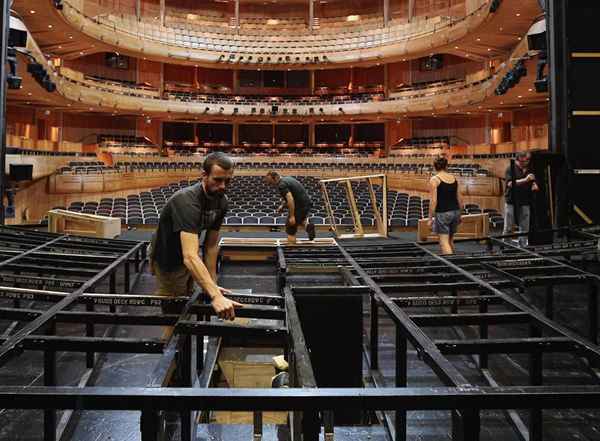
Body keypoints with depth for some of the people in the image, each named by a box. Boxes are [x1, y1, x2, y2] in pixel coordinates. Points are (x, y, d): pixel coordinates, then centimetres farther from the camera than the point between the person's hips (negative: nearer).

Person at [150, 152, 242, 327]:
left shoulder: (221, 201, -11)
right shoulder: (187, 201, -37)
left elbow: (211, 245, -5)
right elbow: (190, 256, -49)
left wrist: (213, 284, -10)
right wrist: (216, 296, -59)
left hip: (185, 260, 8)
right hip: (168, 262, -8)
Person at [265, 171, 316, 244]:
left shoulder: (282, 185, -18)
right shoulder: (287, 179, 13)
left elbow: (290, 199, -29)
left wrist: (292, 216, -27)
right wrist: (282, 205, 16)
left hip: (300, 206, -10)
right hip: (307, 203, 10)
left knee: (290, 231, 3)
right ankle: (307, 225, 11)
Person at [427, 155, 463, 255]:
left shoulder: (434, 179, -9)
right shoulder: (453, 178, 8)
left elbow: (434, 201, -13)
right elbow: (459, 198, 12)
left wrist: (430, 218, -6)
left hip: (443, 213, -6)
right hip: (455, 212, 6)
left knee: (444, 242, -2)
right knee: (450, 240, 19)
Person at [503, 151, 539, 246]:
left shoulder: (529, 170, 13)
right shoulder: (511, 169, -2)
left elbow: (534, 186, 14)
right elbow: (510, 184, -15)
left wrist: (534, 185, -10)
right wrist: (525, 180, -22)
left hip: (525, 203, 4)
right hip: (511, 203, -4)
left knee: (524, 228, 4)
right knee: (508, 228, -1)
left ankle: (523, 246, 11)